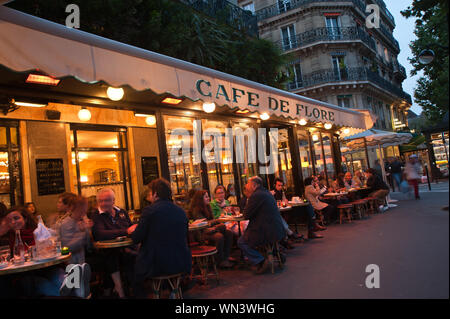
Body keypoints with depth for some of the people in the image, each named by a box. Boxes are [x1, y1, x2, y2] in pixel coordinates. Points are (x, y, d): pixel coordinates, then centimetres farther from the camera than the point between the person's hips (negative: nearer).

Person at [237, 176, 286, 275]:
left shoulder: (256, 195, -16)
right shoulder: (266, 193, 13)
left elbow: (246, 215, -14)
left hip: (267, 232, -10)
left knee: (241, 242, 2)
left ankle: (261, 262, -3)